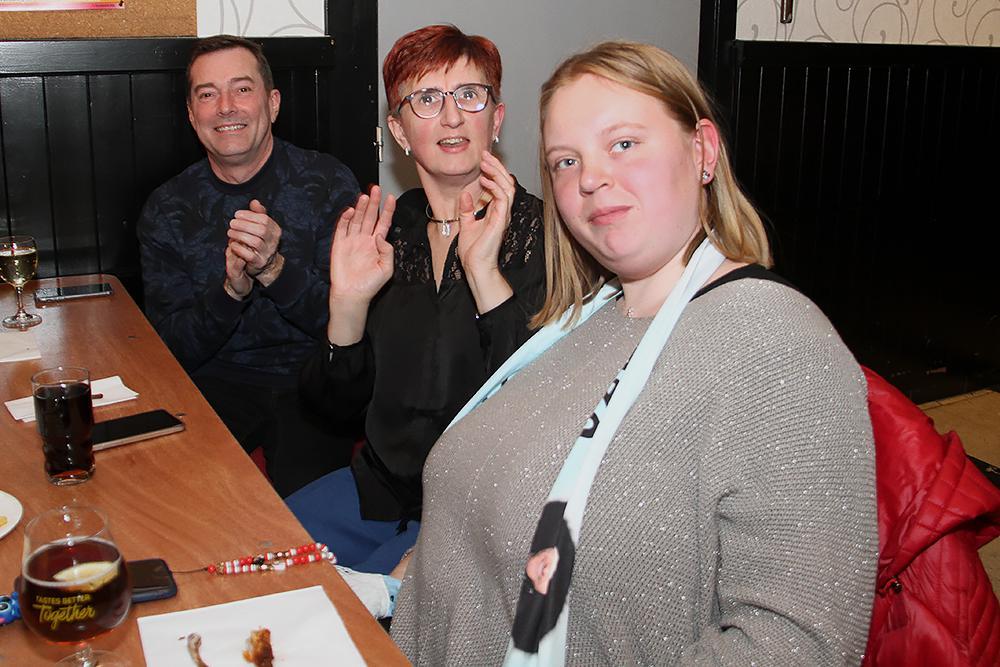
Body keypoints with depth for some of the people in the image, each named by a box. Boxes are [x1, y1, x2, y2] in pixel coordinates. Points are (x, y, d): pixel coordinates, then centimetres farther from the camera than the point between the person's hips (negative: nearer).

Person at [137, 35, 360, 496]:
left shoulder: (329, 183, -3)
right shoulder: (165, 211, 3)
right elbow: (173, 348, -2)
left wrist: (275, 269, -25)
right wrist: (231, 290, -21)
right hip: (217, 383, 2)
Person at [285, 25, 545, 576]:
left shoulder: (538, 234, -12)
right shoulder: (387, 228, 3)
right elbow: (338, 400, 5)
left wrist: (484, 270, -27)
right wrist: (347, 303, -13)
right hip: (382, 485, 6)